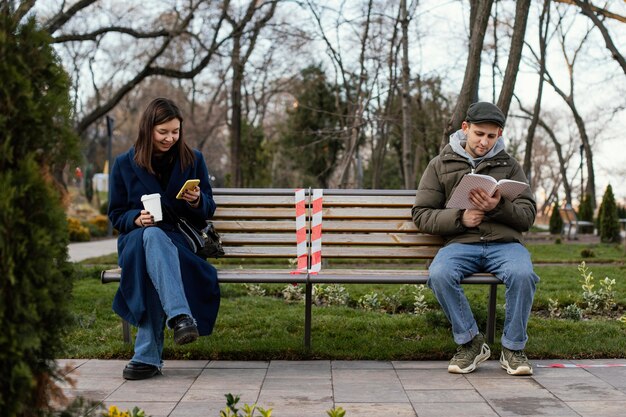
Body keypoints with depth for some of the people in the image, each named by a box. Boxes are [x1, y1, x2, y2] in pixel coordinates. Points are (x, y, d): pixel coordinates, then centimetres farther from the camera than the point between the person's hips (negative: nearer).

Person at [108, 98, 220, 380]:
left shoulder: (193, 160, 12)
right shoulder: (125, 164, 9)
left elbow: (208, 211, 14)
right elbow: (115, 215, 11)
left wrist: (197, 201, -10)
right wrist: (136, 219, -12)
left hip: (180, 240, 0)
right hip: (135, 240, 0)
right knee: (152, 235, -40)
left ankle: (148, 355, -44)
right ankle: (180, 316, -58)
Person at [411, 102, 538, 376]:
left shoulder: (509, 165, 16)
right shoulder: (441, 165, 13)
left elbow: (528, 215, 8)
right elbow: (421, 215, 7)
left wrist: (498, 207, -13)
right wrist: (459, 218, -10)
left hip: (504, 242, 1)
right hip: (461, 242, 0)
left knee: (522, 274, -33)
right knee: (439, 274, -34)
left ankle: (514, 348, -12)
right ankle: (470, 343, -14)